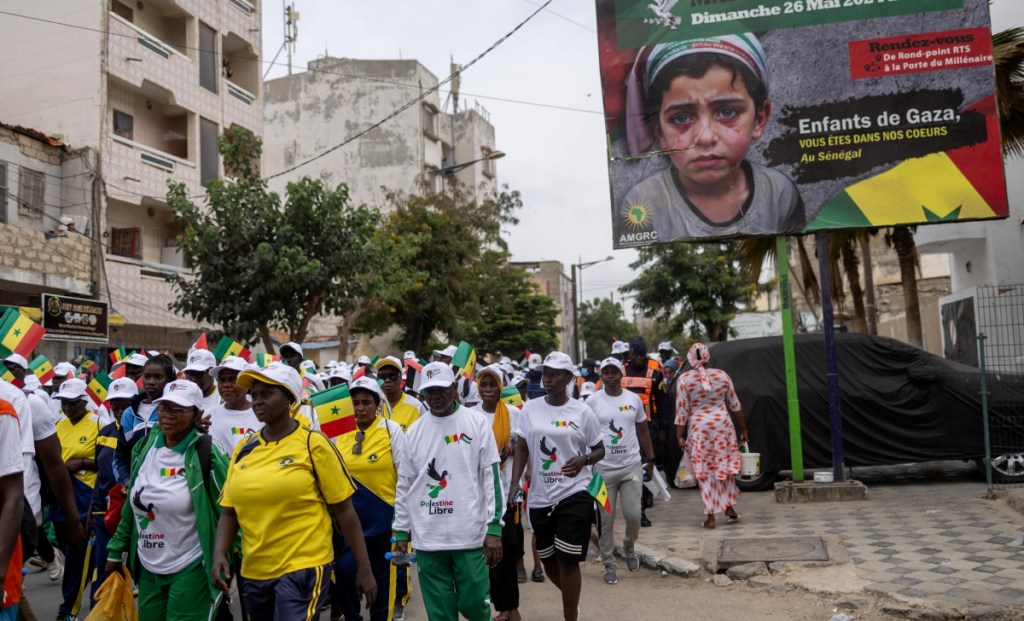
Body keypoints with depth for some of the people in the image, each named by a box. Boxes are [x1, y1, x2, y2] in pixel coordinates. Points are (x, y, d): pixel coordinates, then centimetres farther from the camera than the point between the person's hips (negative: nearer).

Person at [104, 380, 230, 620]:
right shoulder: (144, 447, 3)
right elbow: (132, 505, 13)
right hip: (147, 567, 6)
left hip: (191, 570, -6)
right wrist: (116, 551, 14)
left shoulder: (207, 454, -15)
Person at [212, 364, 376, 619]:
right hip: (254, 572, 6)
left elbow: (343, 509, -6)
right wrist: (219, 553, -6)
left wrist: (364, 568, -6)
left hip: (302, 568, -5)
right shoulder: (243, 449, 6)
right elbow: (229, 511, 11)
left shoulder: (313, 444, -8)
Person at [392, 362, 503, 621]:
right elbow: (405, 485, 12)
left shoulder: (477, 422, -2)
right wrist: (401, 532, 10)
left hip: (470, 534, -3)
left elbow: (491, 477, -4)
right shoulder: (415, 431, 7)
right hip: (427, 538, 3)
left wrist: (494, 528, -9)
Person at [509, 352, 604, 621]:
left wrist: (584, 460, -17)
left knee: (567, 560, -4)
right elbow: (521, 449, 5)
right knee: (548, 560, 14)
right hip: (540, 496, 4)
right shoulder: (530, 408, 2)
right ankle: (572, 598, 44)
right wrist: (515, 483, -6)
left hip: (574, 494, -3)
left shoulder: (582, 411, -4)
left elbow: (600, 449, 4)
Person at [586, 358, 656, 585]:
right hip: (603, 468, -1)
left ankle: (629, 546, 29)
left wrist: (651, 459, 13)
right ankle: (609, 564, 18)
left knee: (633, 515, -2)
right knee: (605, 520, 3)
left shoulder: (634, 399, 5)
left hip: (632, 466, 1)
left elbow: (643, 431, 14)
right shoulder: (592, 402, -2)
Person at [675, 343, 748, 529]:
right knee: (725, 466, 18)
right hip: (723, 425, 2)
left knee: (705, 472, 5)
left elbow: (681, 410, -7)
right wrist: (743, 429, 16)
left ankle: (711, 516, 7)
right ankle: (729, 507, 20)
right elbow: (735, 405, 7)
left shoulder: (684, 379, -7)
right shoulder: (722, 375, 0)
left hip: (699, 428, -2)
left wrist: (680, 436, -1)